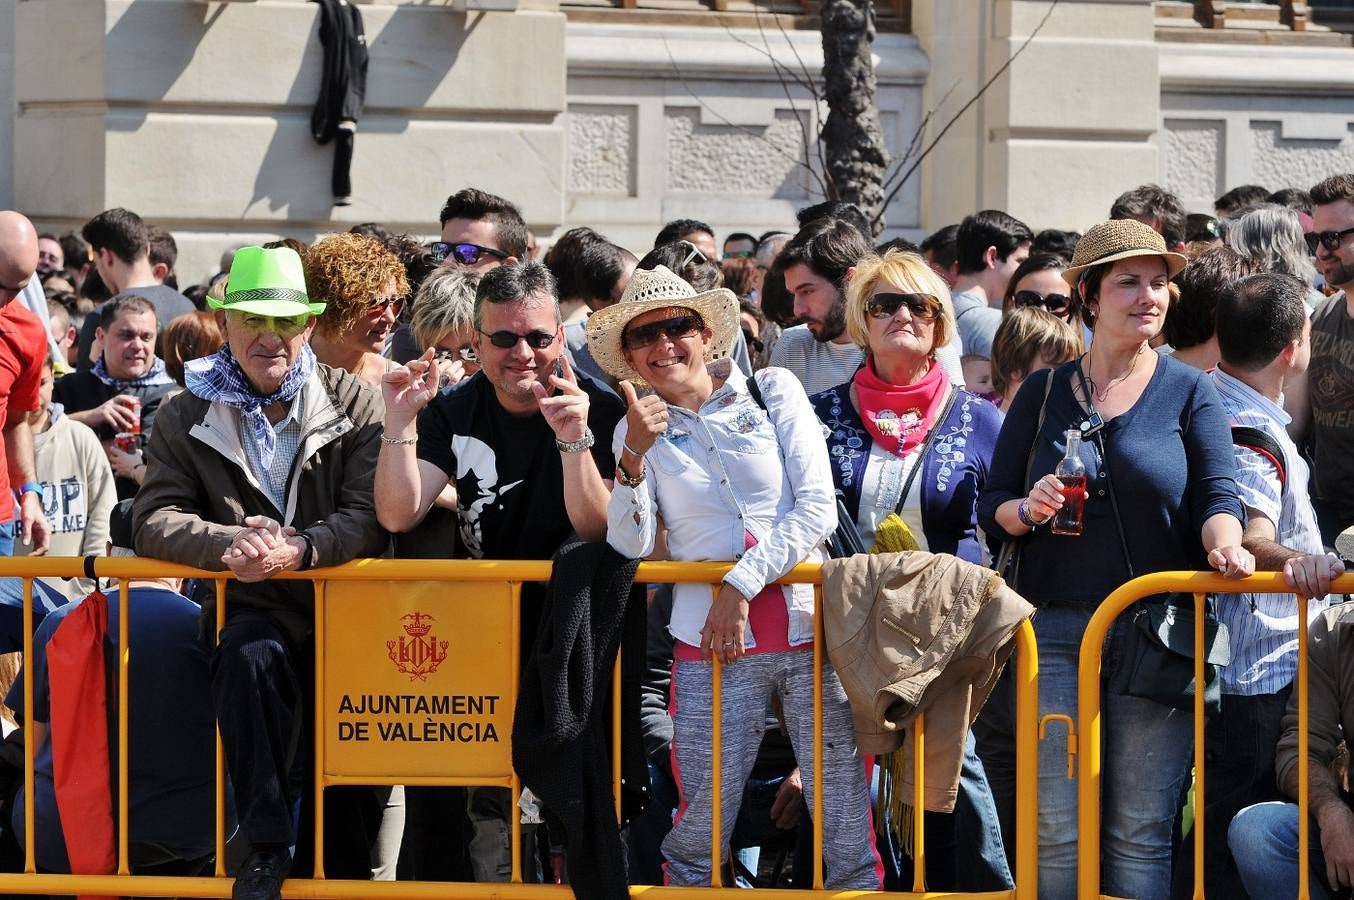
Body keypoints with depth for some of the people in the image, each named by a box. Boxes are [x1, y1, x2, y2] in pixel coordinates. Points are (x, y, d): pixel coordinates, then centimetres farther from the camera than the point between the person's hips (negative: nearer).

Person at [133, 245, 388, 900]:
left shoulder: (355, 404, 5)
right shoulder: (186, 418, 9)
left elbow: (370, 520, -5)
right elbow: (155, 521, 0)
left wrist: (300, 550, -24)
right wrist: (229, 544, -20)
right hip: (250, 605, -1)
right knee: (251, 655, -33)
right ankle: (265, 845, -26)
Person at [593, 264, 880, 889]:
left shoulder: (773, 392, 7)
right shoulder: (637, 431, 11)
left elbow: (818, 506, -1)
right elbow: (629, 548, 0)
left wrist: (741, 584, -9)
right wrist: (635, 456, -12)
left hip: (810, 623, -1)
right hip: (713, 648, 1)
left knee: (849, 835, -5)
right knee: (700, 832, -4)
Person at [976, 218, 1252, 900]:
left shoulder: (1189, 393, 6)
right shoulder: (1042, 393, 11)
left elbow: (1216, 496, -4)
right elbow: (989, 506, 12)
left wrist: (1225, 544, -25)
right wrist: (1027, 510, -10)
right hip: (1054, 629, 1)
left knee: (1140, 833, -1)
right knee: (1058, 830, -3)